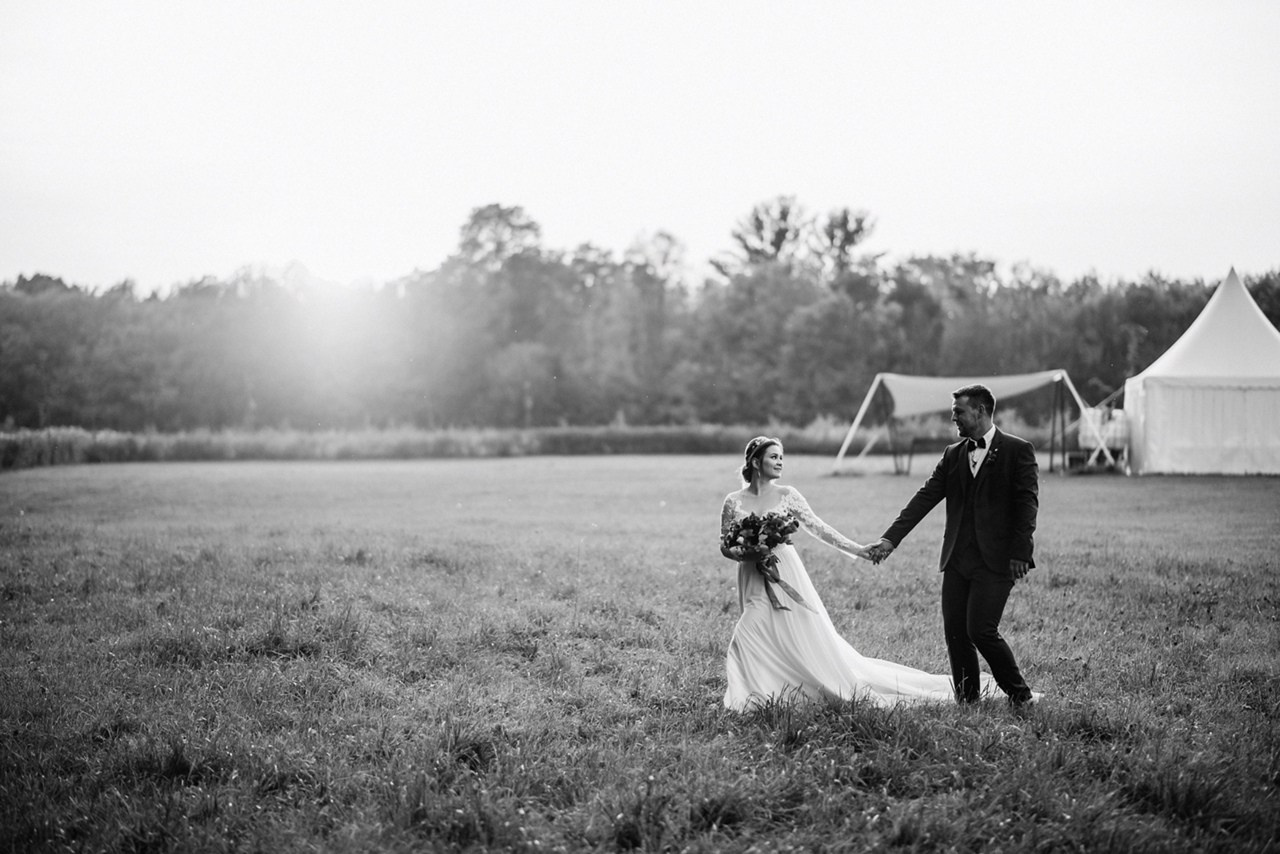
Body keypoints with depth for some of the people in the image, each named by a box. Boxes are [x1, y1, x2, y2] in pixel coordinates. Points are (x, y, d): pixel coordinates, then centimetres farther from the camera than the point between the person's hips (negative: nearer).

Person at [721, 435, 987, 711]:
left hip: (787, 577, -1)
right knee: (748, 641, -7)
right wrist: (745, 553, -16)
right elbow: (725, 546, 5)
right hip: (754, 583, 1)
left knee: (813, 638, -1)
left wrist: (855, 549, -11)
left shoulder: (787, 496, 0)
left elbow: (818, 528, -2)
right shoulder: (734, 502, 0)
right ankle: (750, 697, 8)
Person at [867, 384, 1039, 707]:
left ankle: (1021, 695, 6)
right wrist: (891, 538, -1)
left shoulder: (1018, 450, -2)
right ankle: (967, 701, 15)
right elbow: (925, 497, 8)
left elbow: (1027, 502, -6)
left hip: (995, 559, -6)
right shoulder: (953, 455, 14)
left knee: (981, 630, -12)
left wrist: (1020, 553, -14)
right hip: (957, 559, 6)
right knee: (954, 632, 3)